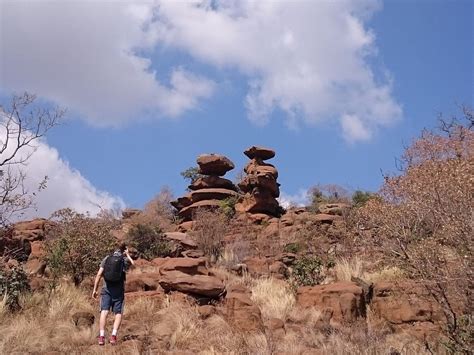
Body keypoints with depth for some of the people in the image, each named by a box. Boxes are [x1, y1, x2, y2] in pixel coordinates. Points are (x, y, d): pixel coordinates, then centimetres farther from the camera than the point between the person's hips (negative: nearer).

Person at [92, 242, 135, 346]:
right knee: (118, 313, 6)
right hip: (118, 290, -1)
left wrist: (95, 289, 4)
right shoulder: (125, 260, 0)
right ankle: (113, 336, -8)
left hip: (107, 290, 1)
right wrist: (128, 255, 27)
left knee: (104, 312, -3)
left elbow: (99, 275, -1)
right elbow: (133, 264, 23)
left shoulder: (106, 259, 3)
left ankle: (101, 337, -12)